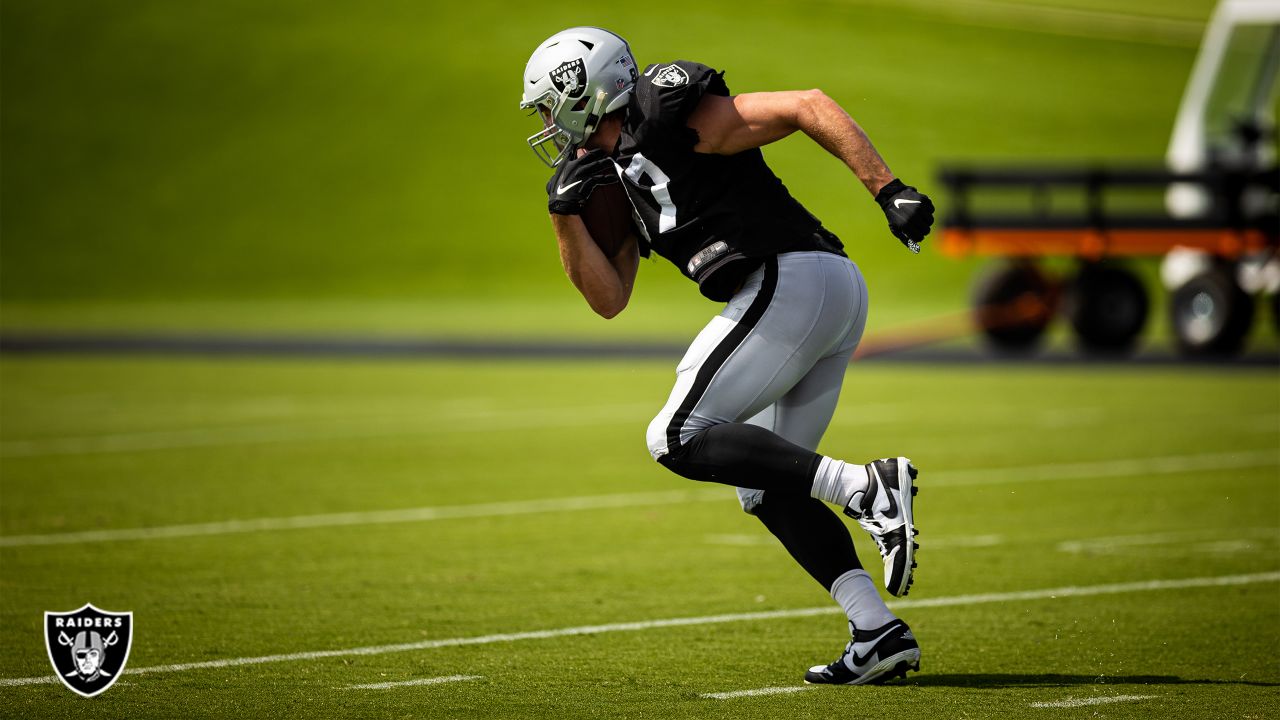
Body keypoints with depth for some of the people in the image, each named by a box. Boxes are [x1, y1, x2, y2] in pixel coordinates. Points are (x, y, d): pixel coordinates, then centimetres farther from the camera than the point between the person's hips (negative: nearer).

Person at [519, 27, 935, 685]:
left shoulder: (668, 119, -5)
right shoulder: (619, 174, 22)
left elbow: (808, 106, -9)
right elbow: (609, 299, 20)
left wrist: (890, 192, -14)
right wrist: (565, 215, 7)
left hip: (788, 283, -9)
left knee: (678, 438, -9)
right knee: (765, 486, 12)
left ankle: (865, 486, -19)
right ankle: (878, 632, 4)